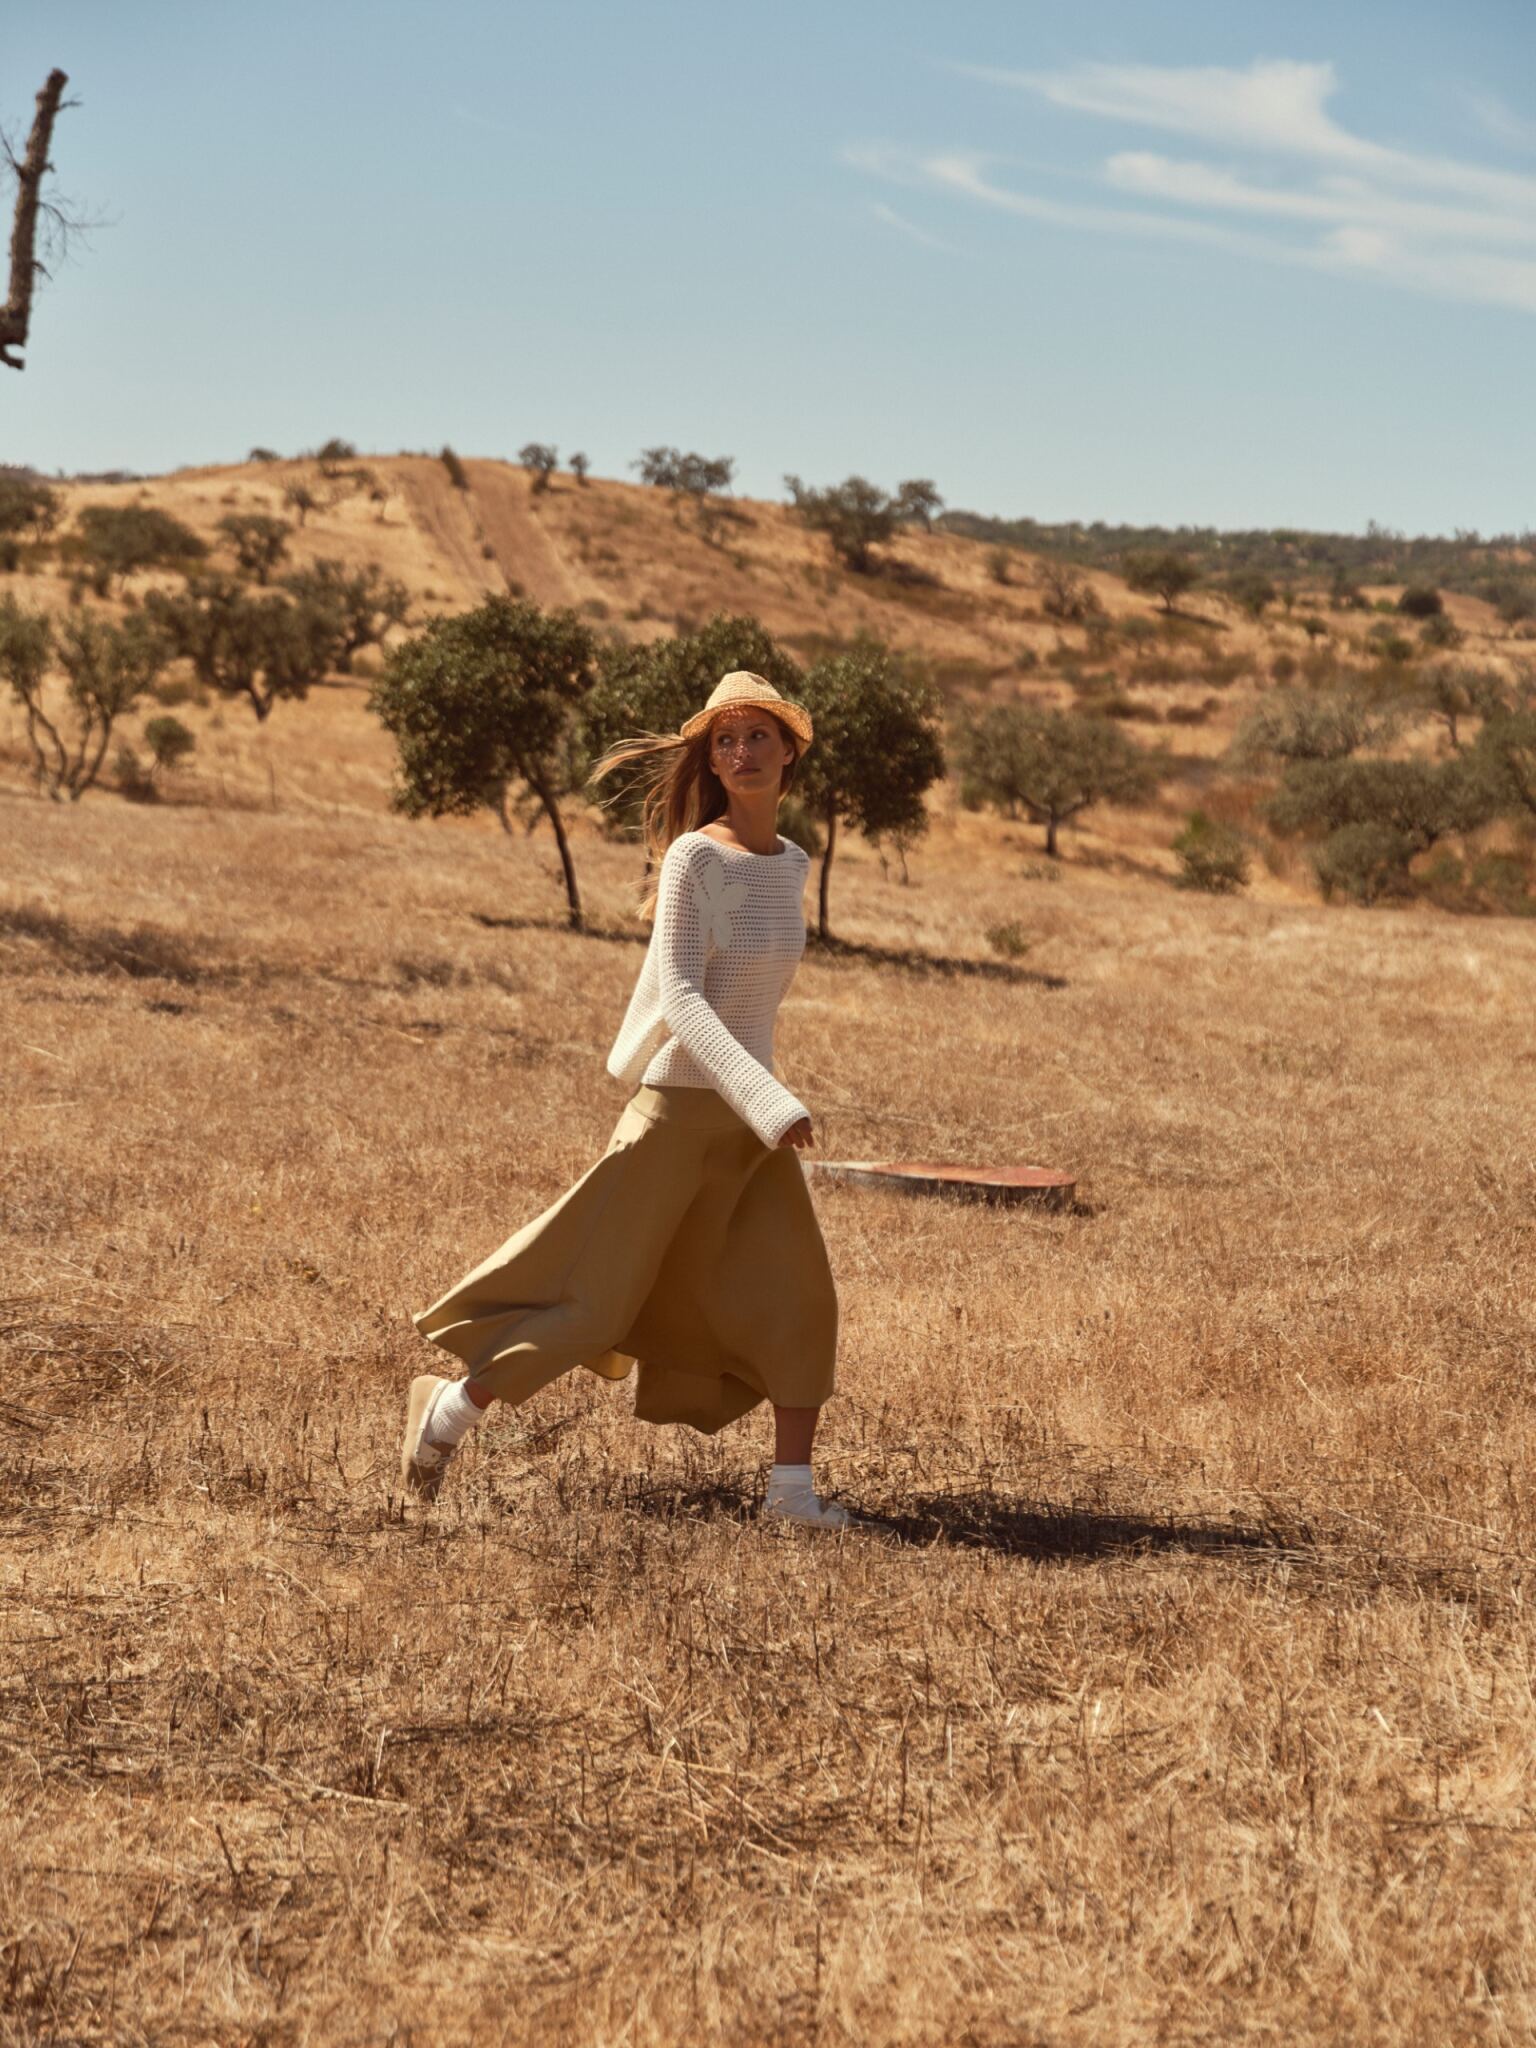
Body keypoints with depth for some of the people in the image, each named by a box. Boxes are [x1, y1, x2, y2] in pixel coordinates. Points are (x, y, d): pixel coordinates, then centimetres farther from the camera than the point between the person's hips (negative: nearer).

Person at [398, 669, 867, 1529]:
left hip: (752, 1115, 6)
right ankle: (451, 1409, 15)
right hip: (678, 1109, -6)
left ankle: (794, 1489, 3)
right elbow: (679, 997, -23)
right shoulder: (695, 858, -15)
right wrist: (770, 1102, -33)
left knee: (801, 1295, -4)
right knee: (595, 1303, -2)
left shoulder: (792, 864, 7)